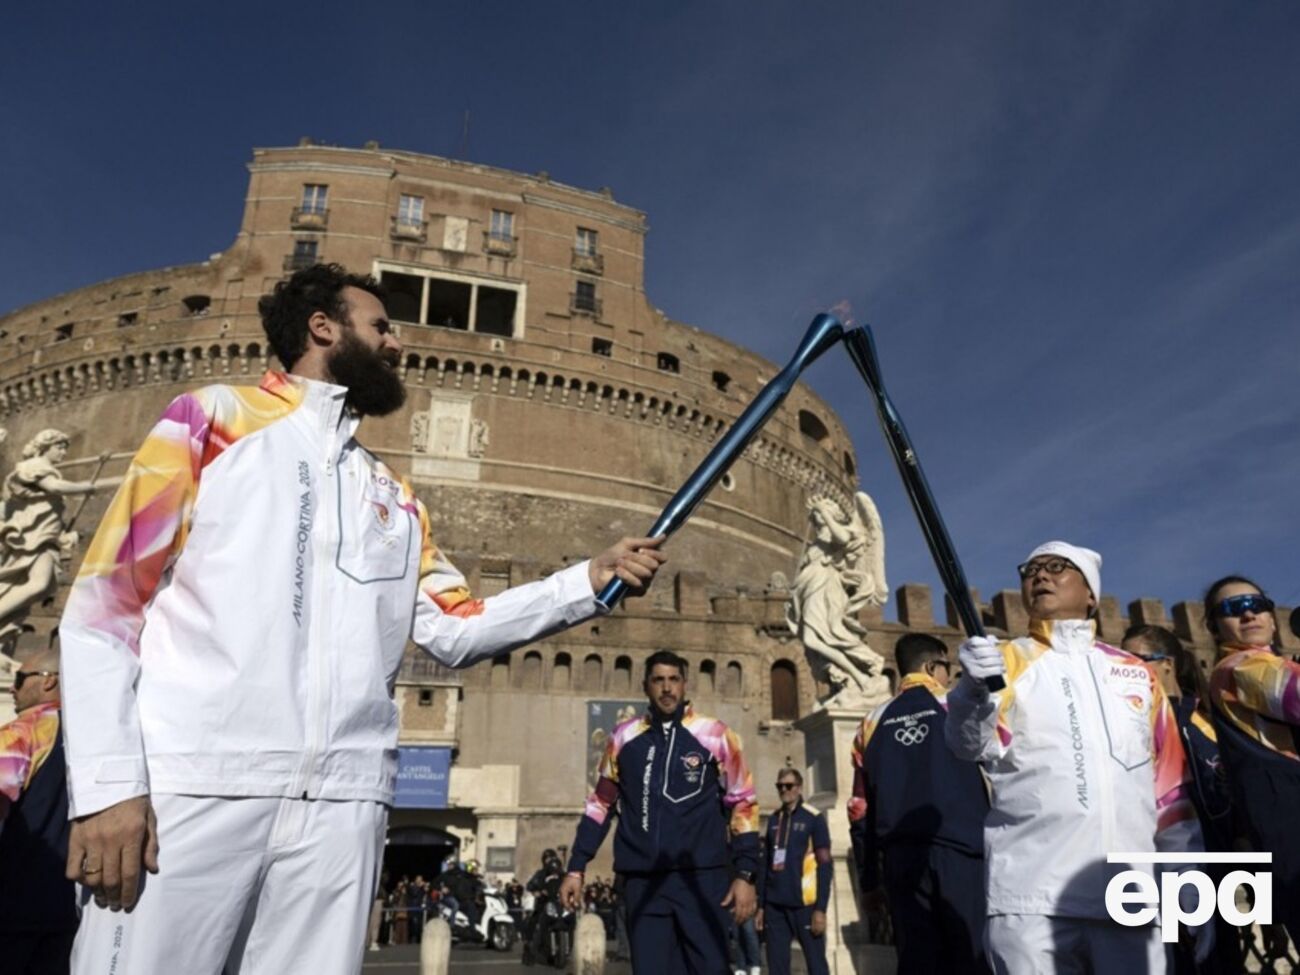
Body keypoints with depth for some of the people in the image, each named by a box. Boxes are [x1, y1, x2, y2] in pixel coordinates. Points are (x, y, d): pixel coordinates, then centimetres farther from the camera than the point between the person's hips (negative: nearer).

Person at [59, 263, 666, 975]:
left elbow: (455, 631, 11)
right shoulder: (213, 419, 5)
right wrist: (107, 782, -11)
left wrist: (591, 581, 1)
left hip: (342, 805, 4)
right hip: (190, 788, -4)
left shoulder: (395, 498, 19)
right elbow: (103, 603, -1)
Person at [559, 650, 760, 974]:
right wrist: (576, 868, 10)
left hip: (702, 877, -2)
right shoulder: (623, 737, 7)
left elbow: (742, 804, 3)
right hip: (642, 881, 2)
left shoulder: (715, 735, 0)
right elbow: (600, 804, 14)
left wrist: (745, 873, -5)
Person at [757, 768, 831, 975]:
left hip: (804, 903, -5)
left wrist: (820, 908, -12)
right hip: (775, 905, 5)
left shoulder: (814, 819, -3)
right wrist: (761, 905, 12)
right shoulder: (774, 820, 11)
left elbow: (824, 866, -6)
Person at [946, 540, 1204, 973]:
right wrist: (975, 689, -34)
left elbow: (1171, 791, 18)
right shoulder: (1004, 661, 5)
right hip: (1032, 895, -3)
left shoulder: (1139, 674, 16)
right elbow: (972, 744, -13)